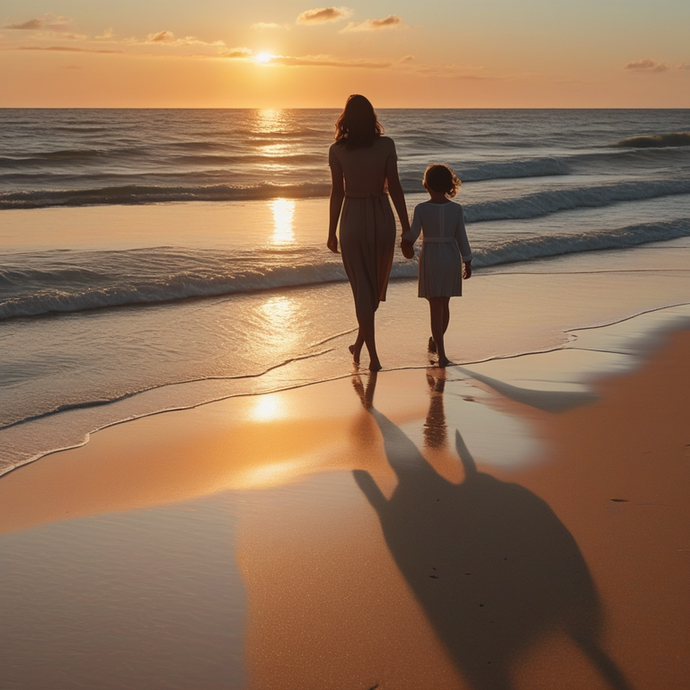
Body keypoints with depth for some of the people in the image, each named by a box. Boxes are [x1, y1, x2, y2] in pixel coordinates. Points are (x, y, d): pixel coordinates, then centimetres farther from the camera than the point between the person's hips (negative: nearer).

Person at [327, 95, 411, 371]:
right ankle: (360, 343, 32)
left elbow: (337, 193, -4)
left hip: (352, 219, -1)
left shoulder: (337, 150, -7)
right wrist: (406, 227, 1)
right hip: (382, 217, 1)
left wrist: (331, 232, 6)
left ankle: (373, 355, 0)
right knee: (376, 285, 20)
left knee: (363, 289, 5)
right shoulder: (386, 145, -7)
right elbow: (394, 188, -6)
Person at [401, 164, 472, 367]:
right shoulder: (456, 209, -5)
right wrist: (467, 262, 7)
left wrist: (406, 240, 17)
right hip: (451, 259, 2)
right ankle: (436, 341, 37)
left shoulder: (421, 209, -10)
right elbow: (461, 237, -2)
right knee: (444, 304, 19)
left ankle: (441, 354, -9)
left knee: (436, 306, -1)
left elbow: (412, 235, -6)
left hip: (430, 259, -2)